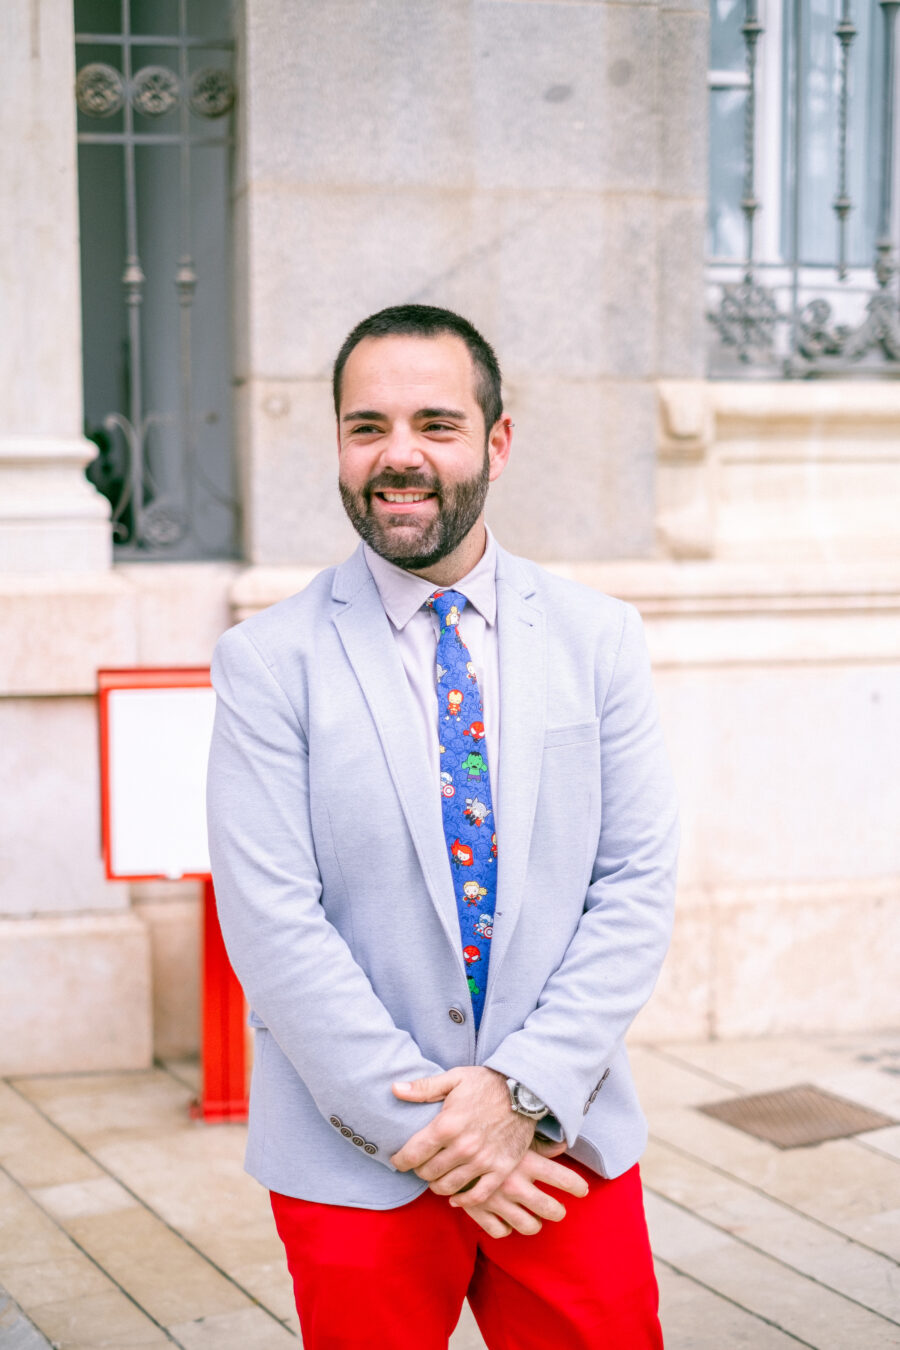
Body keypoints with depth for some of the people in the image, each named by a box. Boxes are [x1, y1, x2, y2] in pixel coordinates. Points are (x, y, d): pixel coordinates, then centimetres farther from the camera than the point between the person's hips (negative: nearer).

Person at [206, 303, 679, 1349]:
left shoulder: (599, 637, 3)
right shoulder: (268, 662, -5)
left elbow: (637, 882, -1)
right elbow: (273, 925, -10)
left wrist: (524, 1089, -11)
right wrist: (423, 1130, -14)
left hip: (570, 1136, 2)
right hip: (357, 1164, -2)